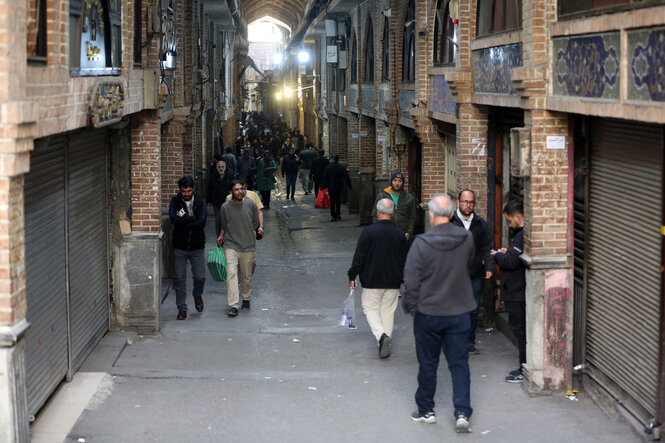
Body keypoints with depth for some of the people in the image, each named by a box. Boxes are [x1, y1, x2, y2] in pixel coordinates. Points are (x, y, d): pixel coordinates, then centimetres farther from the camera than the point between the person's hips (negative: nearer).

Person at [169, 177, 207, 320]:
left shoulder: (201, 203, 0)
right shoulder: (175, 201, 0)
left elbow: (201, 223, -14)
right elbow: (173, 219, -17)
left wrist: (183, 221, -13)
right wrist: (192, 218, -14)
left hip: (196, 246, 0)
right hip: (179, 246, 0)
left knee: (200, 277, -3)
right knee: (180, 279, 1)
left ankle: (197, 295, 30)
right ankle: (182, 308, 12)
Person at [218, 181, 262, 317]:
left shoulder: (250, 204, 2)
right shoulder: (225, 207, 2)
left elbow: (256, 223, 12)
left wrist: (260, 228, -3)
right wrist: (221, 236, 3)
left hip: (248, 246, 1)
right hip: (231, 245, -1)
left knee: (247, 275, 12)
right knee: (231, 273, -17)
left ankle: (246, 298, 37)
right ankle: (233, 306, -21)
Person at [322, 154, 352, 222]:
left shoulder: (328, 167, -9)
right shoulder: (342, 168, 1)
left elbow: (325, 178, -7)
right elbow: (346, 178, 4)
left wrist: (324, 186, 0)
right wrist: (349, 186, 10)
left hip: (331, 187, -3)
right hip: (339, 187, 4)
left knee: (332, 202, 0)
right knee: (338, 201, 16)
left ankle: (333, 216, -4)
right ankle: (337, 214, 19)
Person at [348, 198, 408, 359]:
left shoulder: (369, 231, -13)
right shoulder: (399, 234, 0)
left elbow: (359, 257, -11)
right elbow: (403, 260, 8)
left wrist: (352, 276, -1)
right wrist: (401, 280, 20)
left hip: (372, 280, -3)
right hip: (393, 281, 4)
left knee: (371, 309, 7)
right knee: (388, 311, 13)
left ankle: (381, 335, -16)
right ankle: (386, 343, 14)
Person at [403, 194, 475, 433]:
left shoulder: (421, 243, -17)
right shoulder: (466, 238, -6)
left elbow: (411, 281, -13)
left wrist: (410, 306, 1)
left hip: (428, 313, -2)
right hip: (459, 312, 2)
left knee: (428, 364, 12)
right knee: (459, 364, 7)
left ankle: (426, 411, 23)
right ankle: (462, 413, 0)